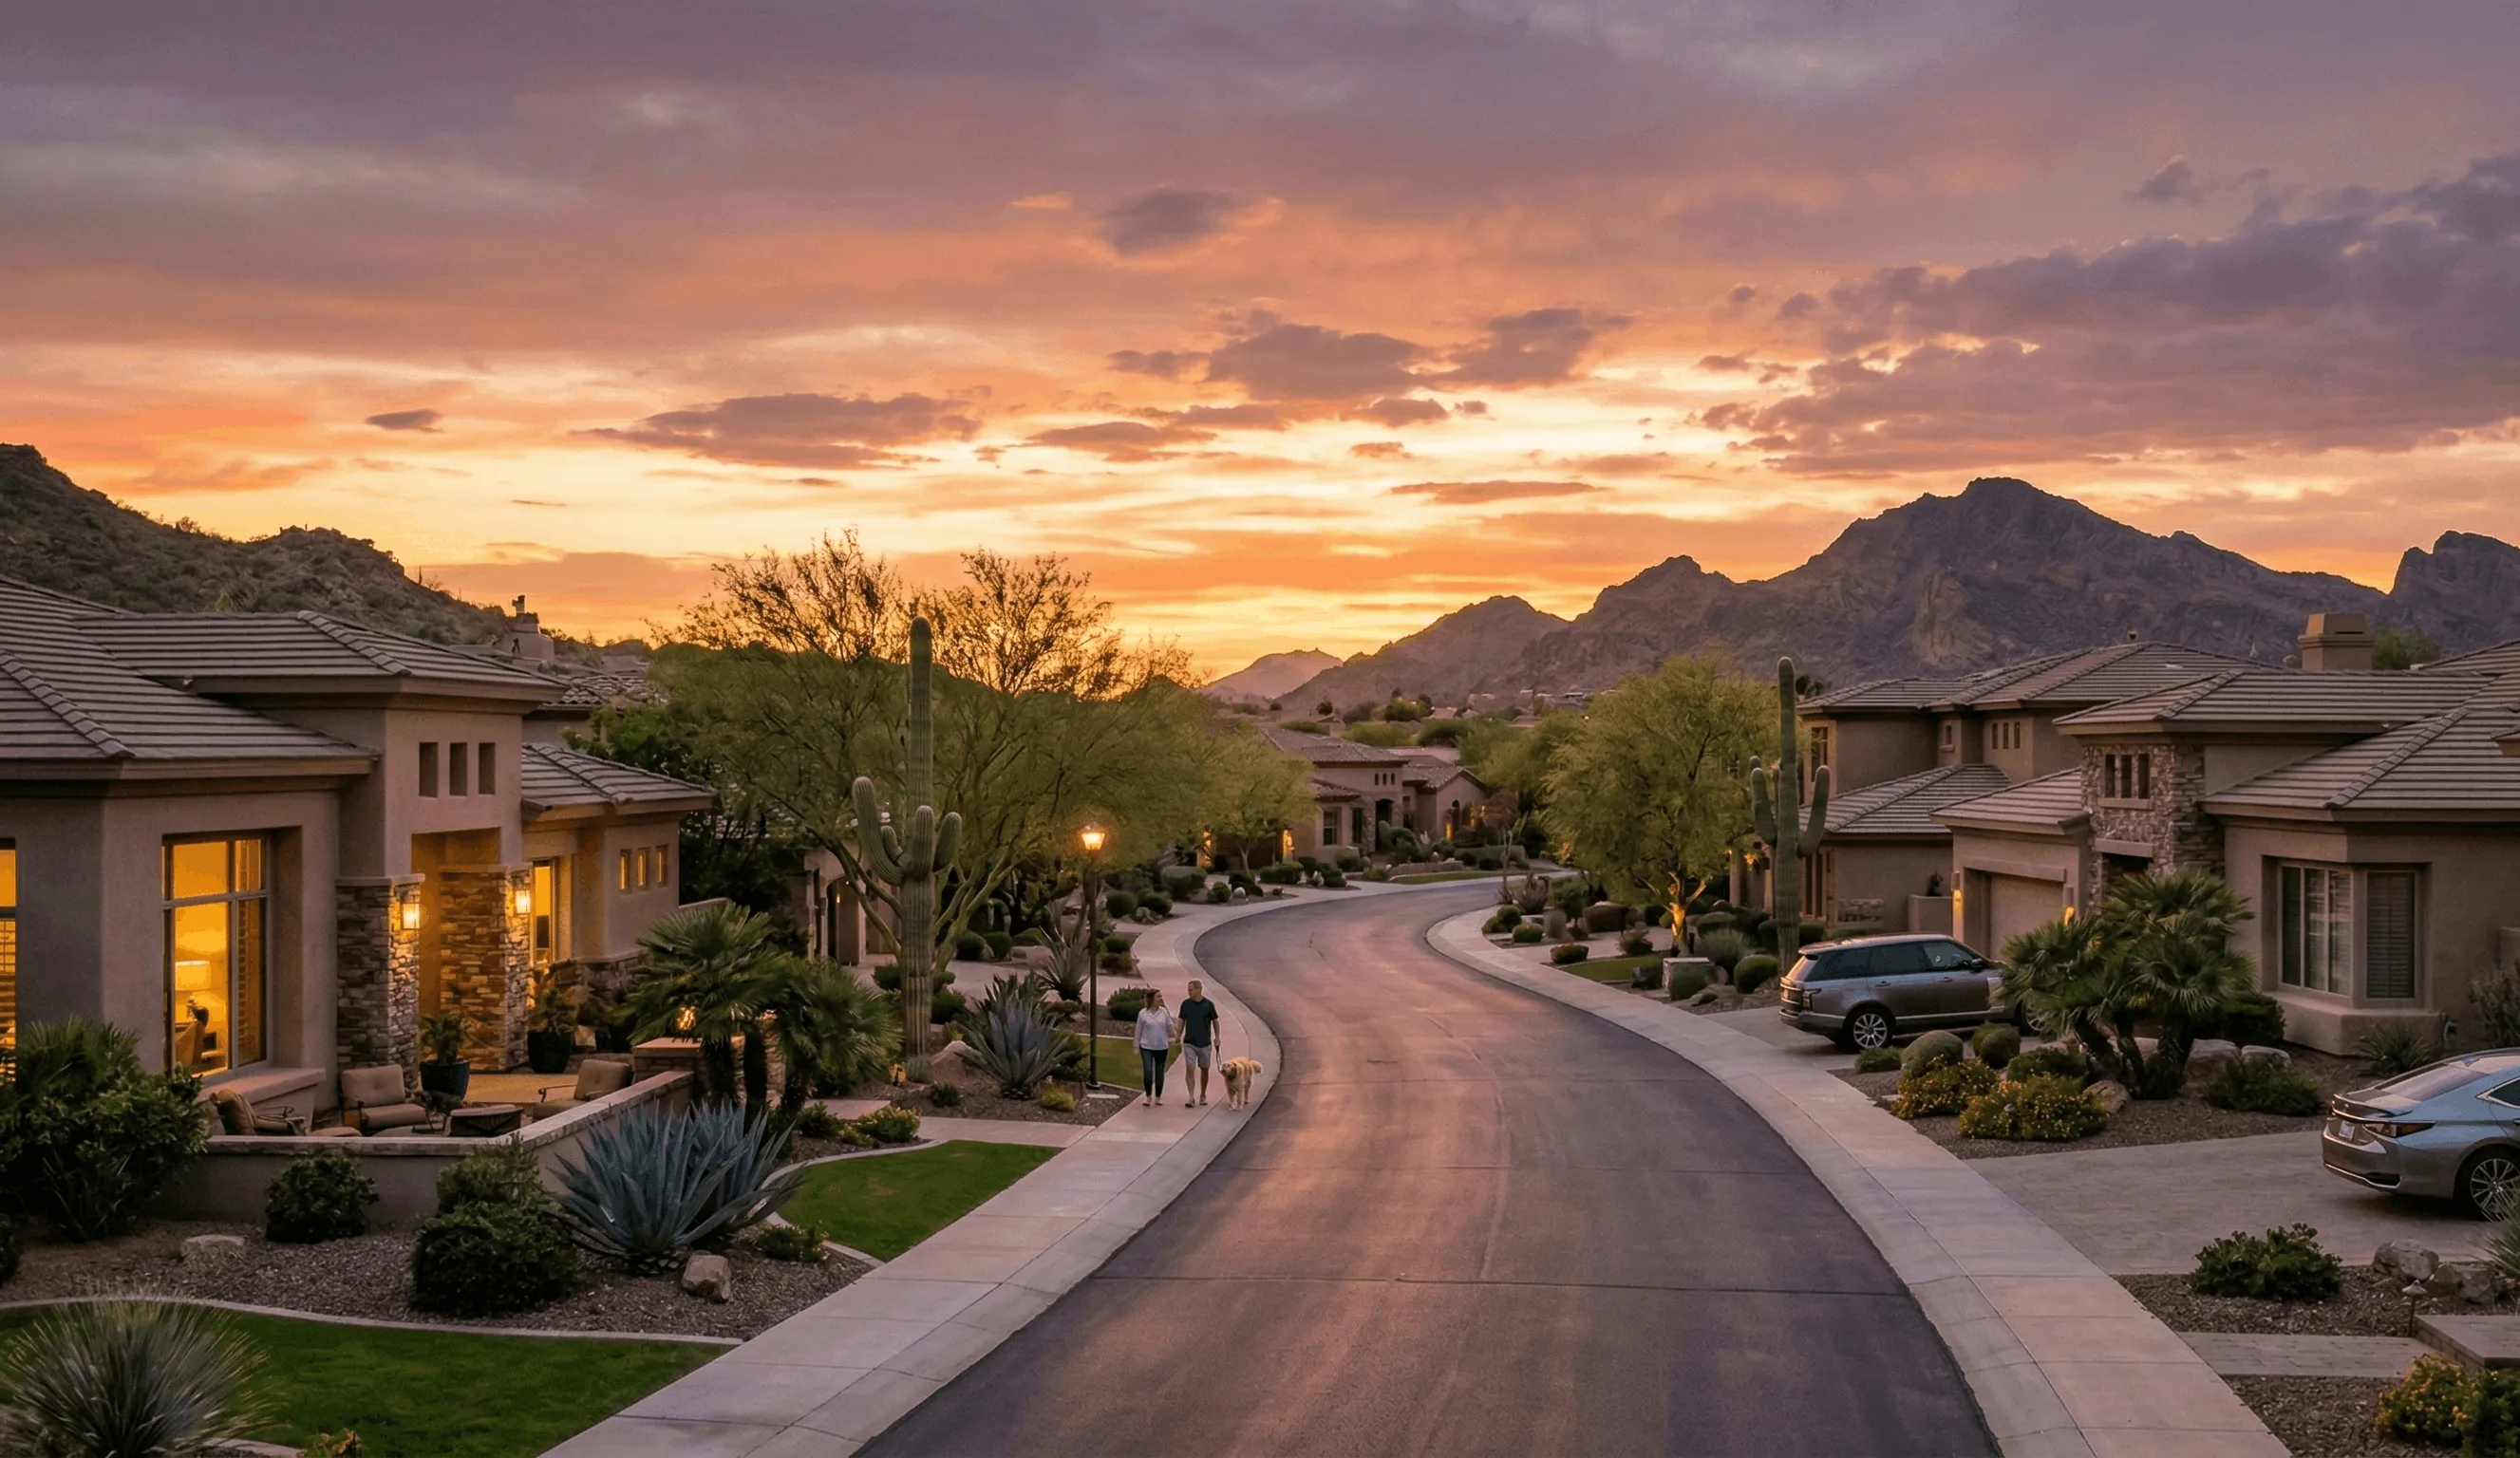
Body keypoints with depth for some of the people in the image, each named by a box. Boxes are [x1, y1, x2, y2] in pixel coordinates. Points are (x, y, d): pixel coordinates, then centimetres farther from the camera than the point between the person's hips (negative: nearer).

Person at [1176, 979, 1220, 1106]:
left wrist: (1217, 1038, 1)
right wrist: (1178, 1038, 5)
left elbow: (1215, 1021, 4)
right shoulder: (1185, 1004, -2)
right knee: (1190, 1069, -11)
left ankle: (1202, 1095, 27)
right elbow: (1181, 1021, 7)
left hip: (1205, 1043, 0)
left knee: (1204, 1070, 12)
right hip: (1189, 1043, 0)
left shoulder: (1208, 1005, -7)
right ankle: (1191, 1097, -14)